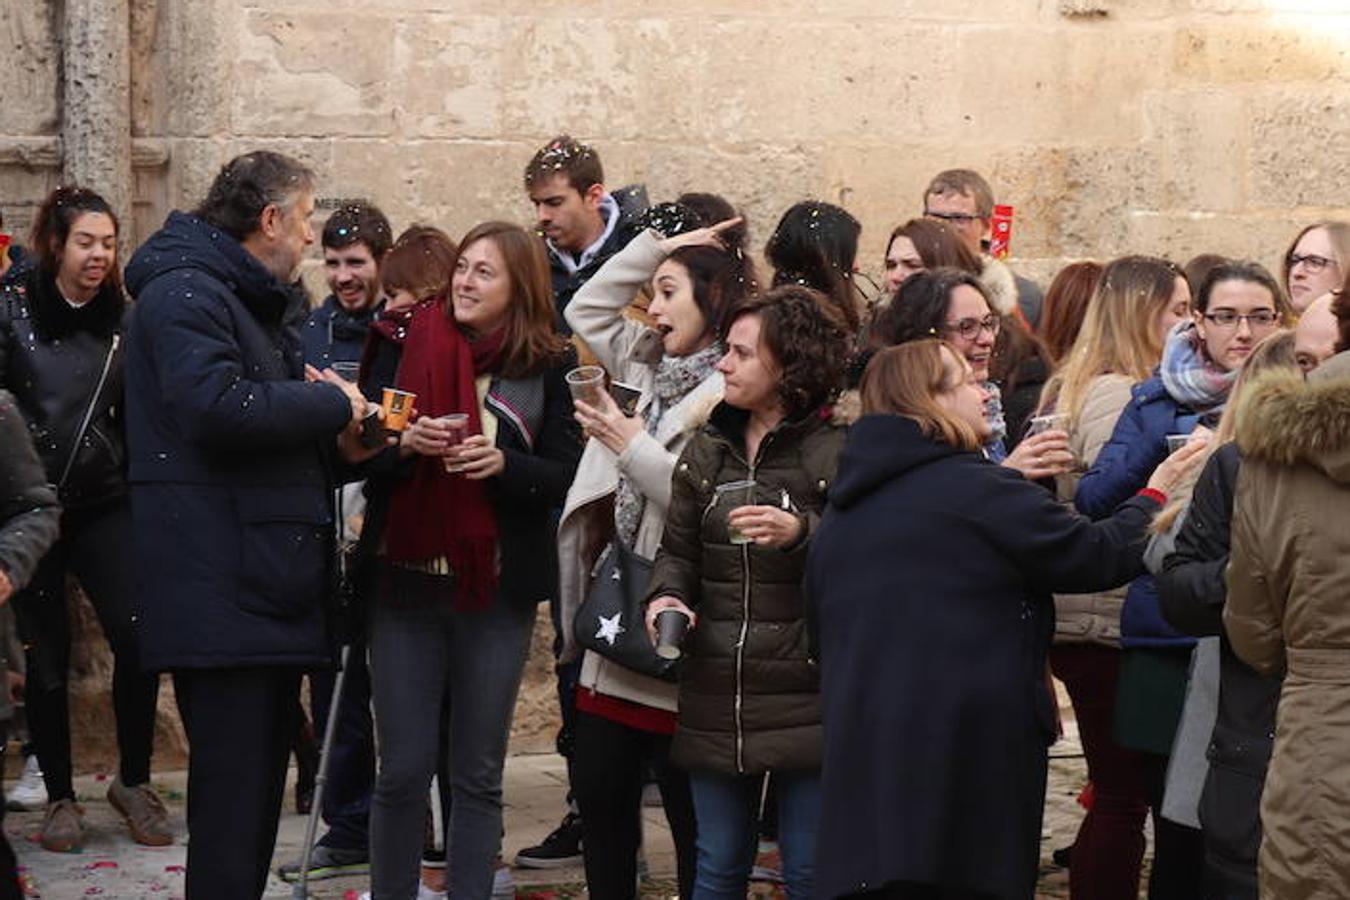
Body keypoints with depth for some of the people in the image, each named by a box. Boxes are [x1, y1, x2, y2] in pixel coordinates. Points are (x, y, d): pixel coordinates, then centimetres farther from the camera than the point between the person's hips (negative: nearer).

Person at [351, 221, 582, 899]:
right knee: (402, 768, 2)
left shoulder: (550, 367, 1)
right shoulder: (411, 345, 3)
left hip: (497, 589, 0)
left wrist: (502, 463, -20)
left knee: (478, 774, 7)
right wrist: (404, 443, -17)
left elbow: (563, 475, -2)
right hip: (405, 581, 0)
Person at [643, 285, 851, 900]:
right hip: (717, 696, 5)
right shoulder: (707, 451, 10)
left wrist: (802, 533, -27)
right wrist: (666, 595, -5)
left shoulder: (837, 452, -8)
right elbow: (679, 548, 14)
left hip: (805, 696, -5)